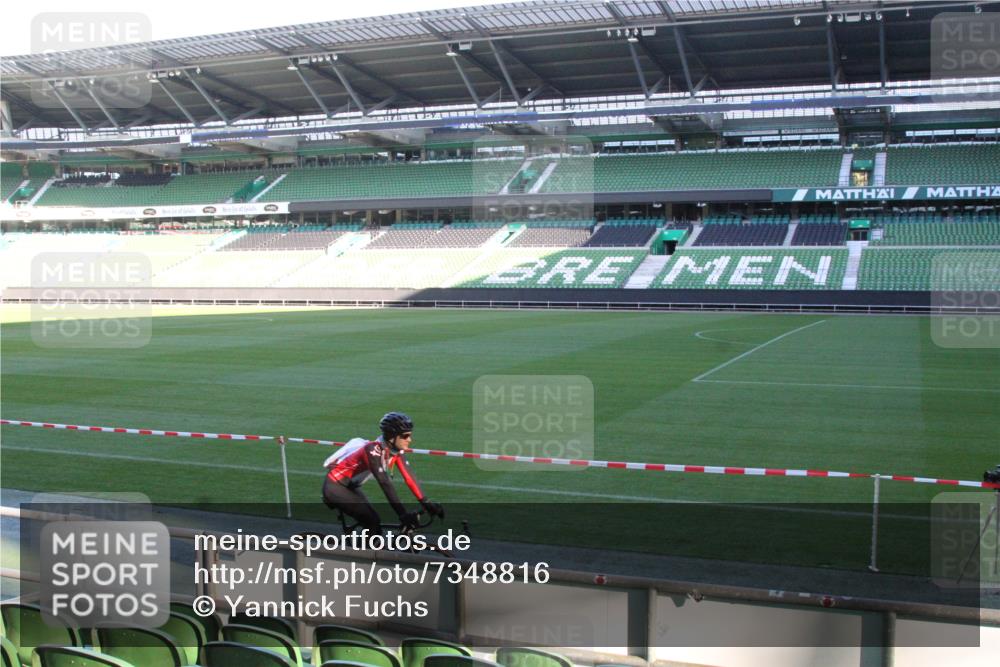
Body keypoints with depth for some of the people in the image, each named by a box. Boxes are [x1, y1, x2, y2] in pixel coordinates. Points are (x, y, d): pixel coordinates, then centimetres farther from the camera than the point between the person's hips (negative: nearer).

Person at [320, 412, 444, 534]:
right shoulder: (373, 450, -30)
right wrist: (403, 514, -41)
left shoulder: (396, 451, -7)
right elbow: (385, 483, -37)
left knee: (373, 524, 1)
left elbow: (409, 478, -11)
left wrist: (426, 503, -20)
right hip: (335, 487, -8)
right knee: (372, 521, -17)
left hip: (350, 487, 8)